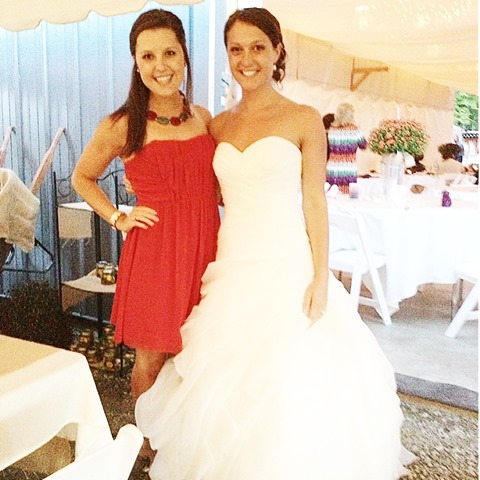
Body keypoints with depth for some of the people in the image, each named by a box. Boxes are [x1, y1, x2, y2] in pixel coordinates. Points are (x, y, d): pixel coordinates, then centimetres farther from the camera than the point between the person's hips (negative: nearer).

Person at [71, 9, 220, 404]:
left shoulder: (205, 118, 7)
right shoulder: (122, 127, -5)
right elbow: (82, 178, 9)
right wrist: (118, 219, -1)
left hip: (205, 248, 4)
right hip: (153, 253, -4)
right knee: (151, 359, 9)